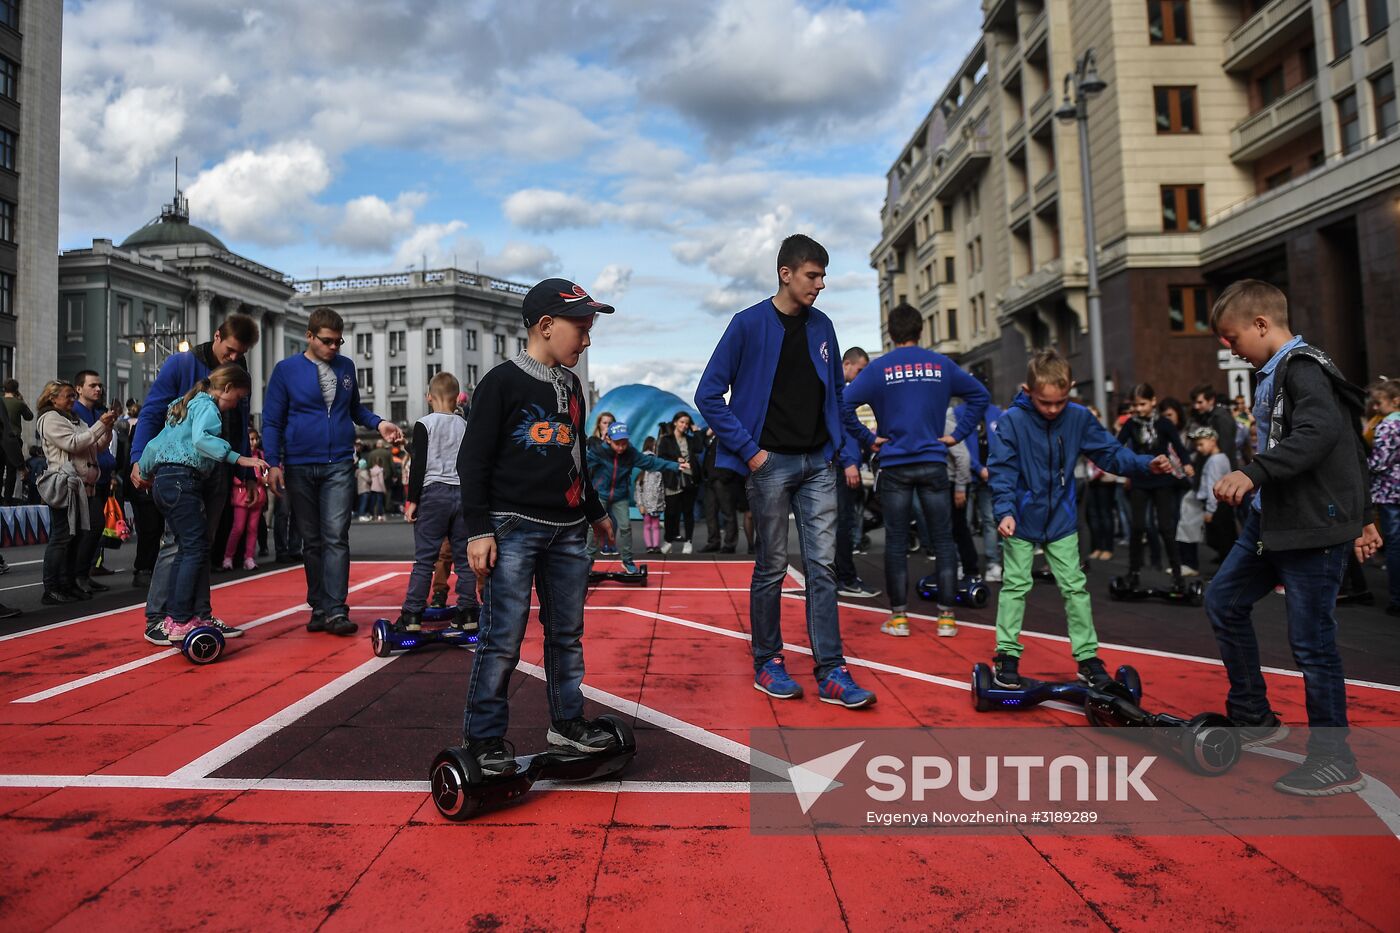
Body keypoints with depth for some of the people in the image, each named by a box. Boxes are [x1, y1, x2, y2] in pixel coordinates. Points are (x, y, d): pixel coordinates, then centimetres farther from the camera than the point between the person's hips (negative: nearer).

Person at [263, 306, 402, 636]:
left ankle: (335, 610, -9)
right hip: (299, 468, 0)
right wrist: (273, 464, -7)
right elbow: (272, 421, 2)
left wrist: (378, 423, 0)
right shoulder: (286, 370, 1)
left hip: (339, 465, 1)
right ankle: (318, 607, 17)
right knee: (311, 541, 8)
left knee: (336, 537, -8)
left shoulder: (346, 367, 8)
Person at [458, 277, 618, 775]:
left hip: (567, 531, 7)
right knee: (503, 639, -4)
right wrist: (478, 530, -12)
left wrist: (595, 512, 31)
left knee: (567, 633, 12)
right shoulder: (503, 381, -6)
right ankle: (483, 738, 8)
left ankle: (567, 721, 25)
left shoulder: (572, 385, 14)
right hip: (513, 528, -6)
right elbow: (473, 460, -8)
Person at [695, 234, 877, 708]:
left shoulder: (822, 326, 10)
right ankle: (767, 664, 19)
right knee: (771, 568, 4)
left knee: (823, 566, 2)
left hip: (819, 462, 4)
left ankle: (831, 672, 7)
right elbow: (709, 395, -7)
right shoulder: (749, 324, -6)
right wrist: (749, 449, -11)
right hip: (772, 463, -4)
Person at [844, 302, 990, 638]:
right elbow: (980, 395, 10)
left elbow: (844, 404, -12)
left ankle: (899, 617, 10)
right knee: (943, 541, 7)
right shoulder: (941, 364, 5)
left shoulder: (879, 368, -2)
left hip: (894, 466, -1)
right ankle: (946, 617, 9)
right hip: (933, 463, 1)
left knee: (896, 543, 5)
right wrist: (958, 434, 9)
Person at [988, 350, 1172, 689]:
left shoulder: (1079, 418, -7)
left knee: (1075, 588, 8)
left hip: (1061, 521, 3)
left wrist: (1146, 464, -17)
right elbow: (1002, 472, -18)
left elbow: (1110, 452, -1)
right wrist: (1005, 512, -30)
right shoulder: (1010, 421, -17)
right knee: (1016, 586, 4)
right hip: (1022, 521, -3)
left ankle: (1087, 657, 18)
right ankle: (1006, 655, 14)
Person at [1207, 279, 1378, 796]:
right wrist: (1361, 515, 26)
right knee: (1224, 601, 14)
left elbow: (1320, 433, -32)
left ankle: (1334, 761, 11)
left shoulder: (1302, 368, -13)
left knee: (1311, 640, -3)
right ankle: (1255, 719, 25)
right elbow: (1350, 448, 22)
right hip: (1271, 519, 10)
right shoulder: (1275, 374, 15)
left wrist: (1254, 473, -41)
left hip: (1313, 527, -10)